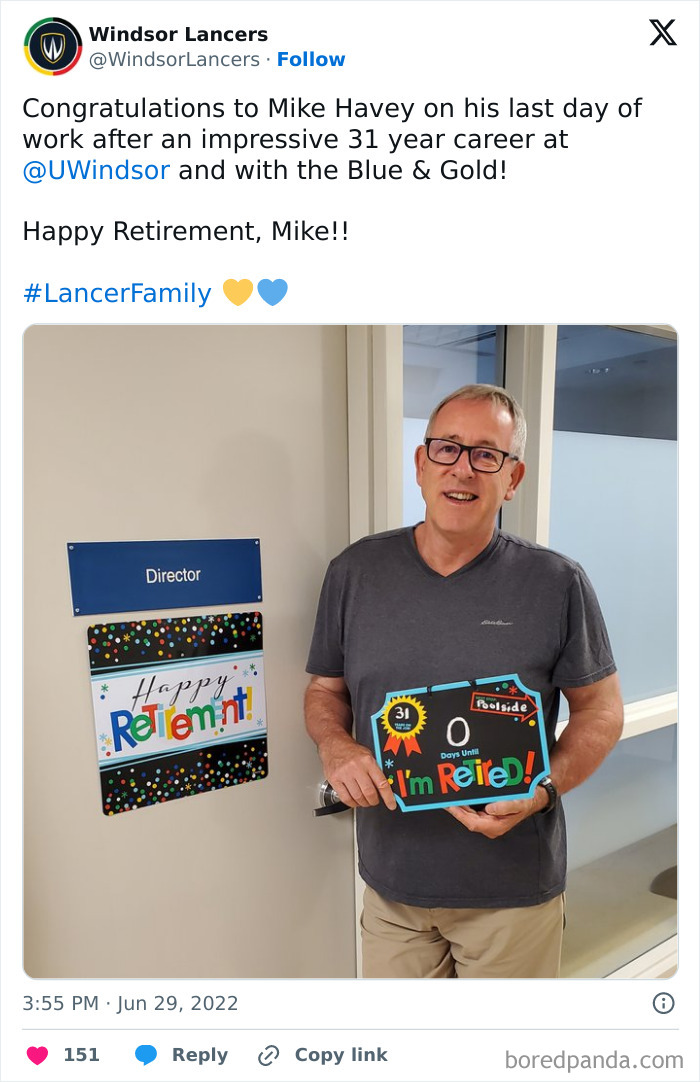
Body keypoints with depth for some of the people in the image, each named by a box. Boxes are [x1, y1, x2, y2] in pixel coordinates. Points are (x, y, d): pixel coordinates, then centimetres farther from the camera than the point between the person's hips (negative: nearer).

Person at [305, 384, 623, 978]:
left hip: (514, 890, -1)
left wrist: (542, 790, -18)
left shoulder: (557, 583, -10)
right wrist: (335, 746, -14)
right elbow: (326, 688, 6)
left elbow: (601, 710, -2)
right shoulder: (355, 572, -4)